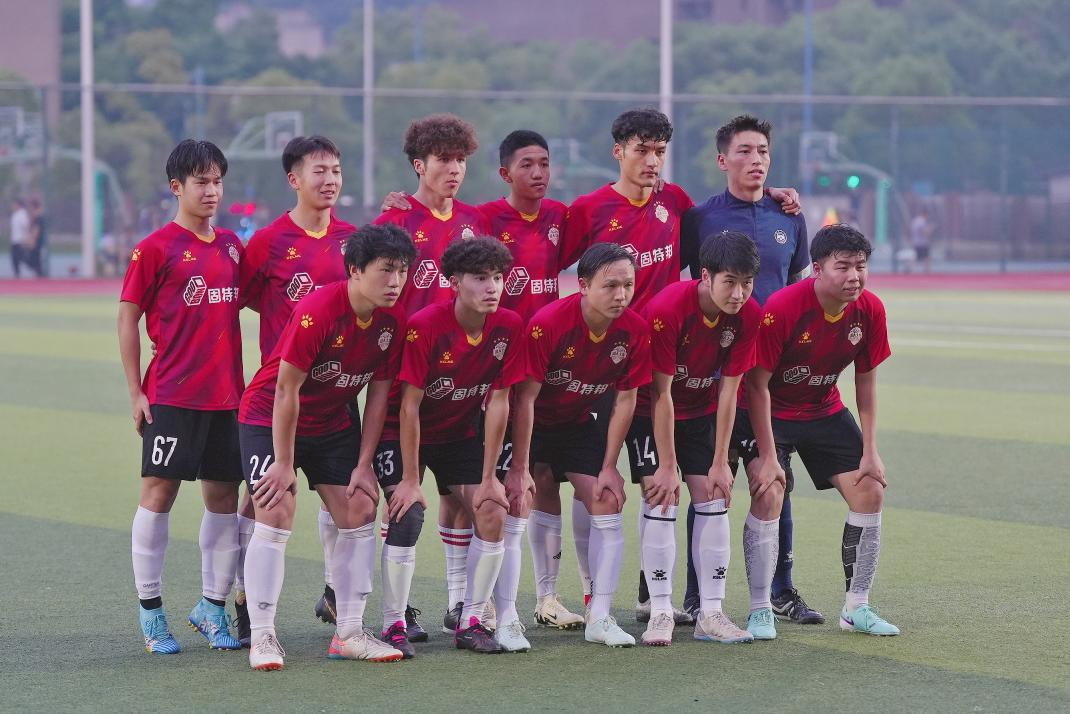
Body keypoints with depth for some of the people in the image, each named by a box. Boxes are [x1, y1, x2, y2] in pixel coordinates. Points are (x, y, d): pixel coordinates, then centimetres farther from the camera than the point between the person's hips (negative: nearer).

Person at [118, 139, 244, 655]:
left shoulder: (231, 245, 12)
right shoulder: (156, 248, -5)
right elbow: (128, 319, -2)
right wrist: (135, 392, -5)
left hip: (226, 395, 5)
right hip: (171, 395, -5)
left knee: (223, 498, 7)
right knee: (159, 493, -4)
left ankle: (212, 606, 17)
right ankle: (150, 610, 3)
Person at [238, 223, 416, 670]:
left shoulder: (394, 320, -10)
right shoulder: (317, 311, -29)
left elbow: (379, 392, -1)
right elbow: (287, 390, -24)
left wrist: (363, 464, -2)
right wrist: (284, 463, -19)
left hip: (335, 423, 6)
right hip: (270, 418, -6)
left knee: (360, 512, 0)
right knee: (276, 517, -14)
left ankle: (349, 634, 7)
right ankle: (262, 638, -8)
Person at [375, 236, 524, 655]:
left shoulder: (509, 327, -14)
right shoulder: (424, 326, -27)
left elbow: (498, 404, -9)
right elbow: (409, 406, -23)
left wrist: (489, 478, -9)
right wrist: (410, 479, -21)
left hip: (460, 432, 5)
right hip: (404, 432, -5)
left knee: (492, 513, -9)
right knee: (408, 514, -21)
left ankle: (471, 621, 4)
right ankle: (393, 625, -9)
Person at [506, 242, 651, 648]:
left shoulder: (635, 330, -17)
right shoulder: (547, 323, -30)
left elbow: (625, 400, -6)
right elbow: (525, 398, -24)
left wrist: (609, 467, -6)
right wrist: (520, 469, -23)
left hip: (580, 421, 5)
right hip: (530, 421, -5)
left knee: (607, 504, -4)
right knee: (515, 502, -16)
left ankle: (600, 619, 1)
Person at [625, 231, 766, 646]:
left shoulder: (748, 316, -18)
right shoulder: (666, 309, -31)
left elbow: (728, 390, -11)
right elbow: (660, 393, -26)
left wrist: (720, 463, -11)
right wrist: (667, 467, -23)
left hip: (702, 410, 4)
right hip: (650, 409, -4)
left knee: (713, 500, -4)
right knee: (660, 499, -14)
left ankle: (711, 613, 1)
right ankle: (660, 613, -10)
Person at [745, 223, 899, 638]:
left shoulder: (869, 311, -13)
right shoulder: (782, 307, -29)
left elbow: (866, 381, 0)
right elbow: (758, 385, -23)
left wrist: (870, 451, -3)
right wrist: (768, 456, -26)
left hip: (824, 411, 5)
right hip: (772, 413, -5)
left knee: (870, 491, -3)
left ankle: (856, 608, 9)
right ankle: (761, 611, -14)